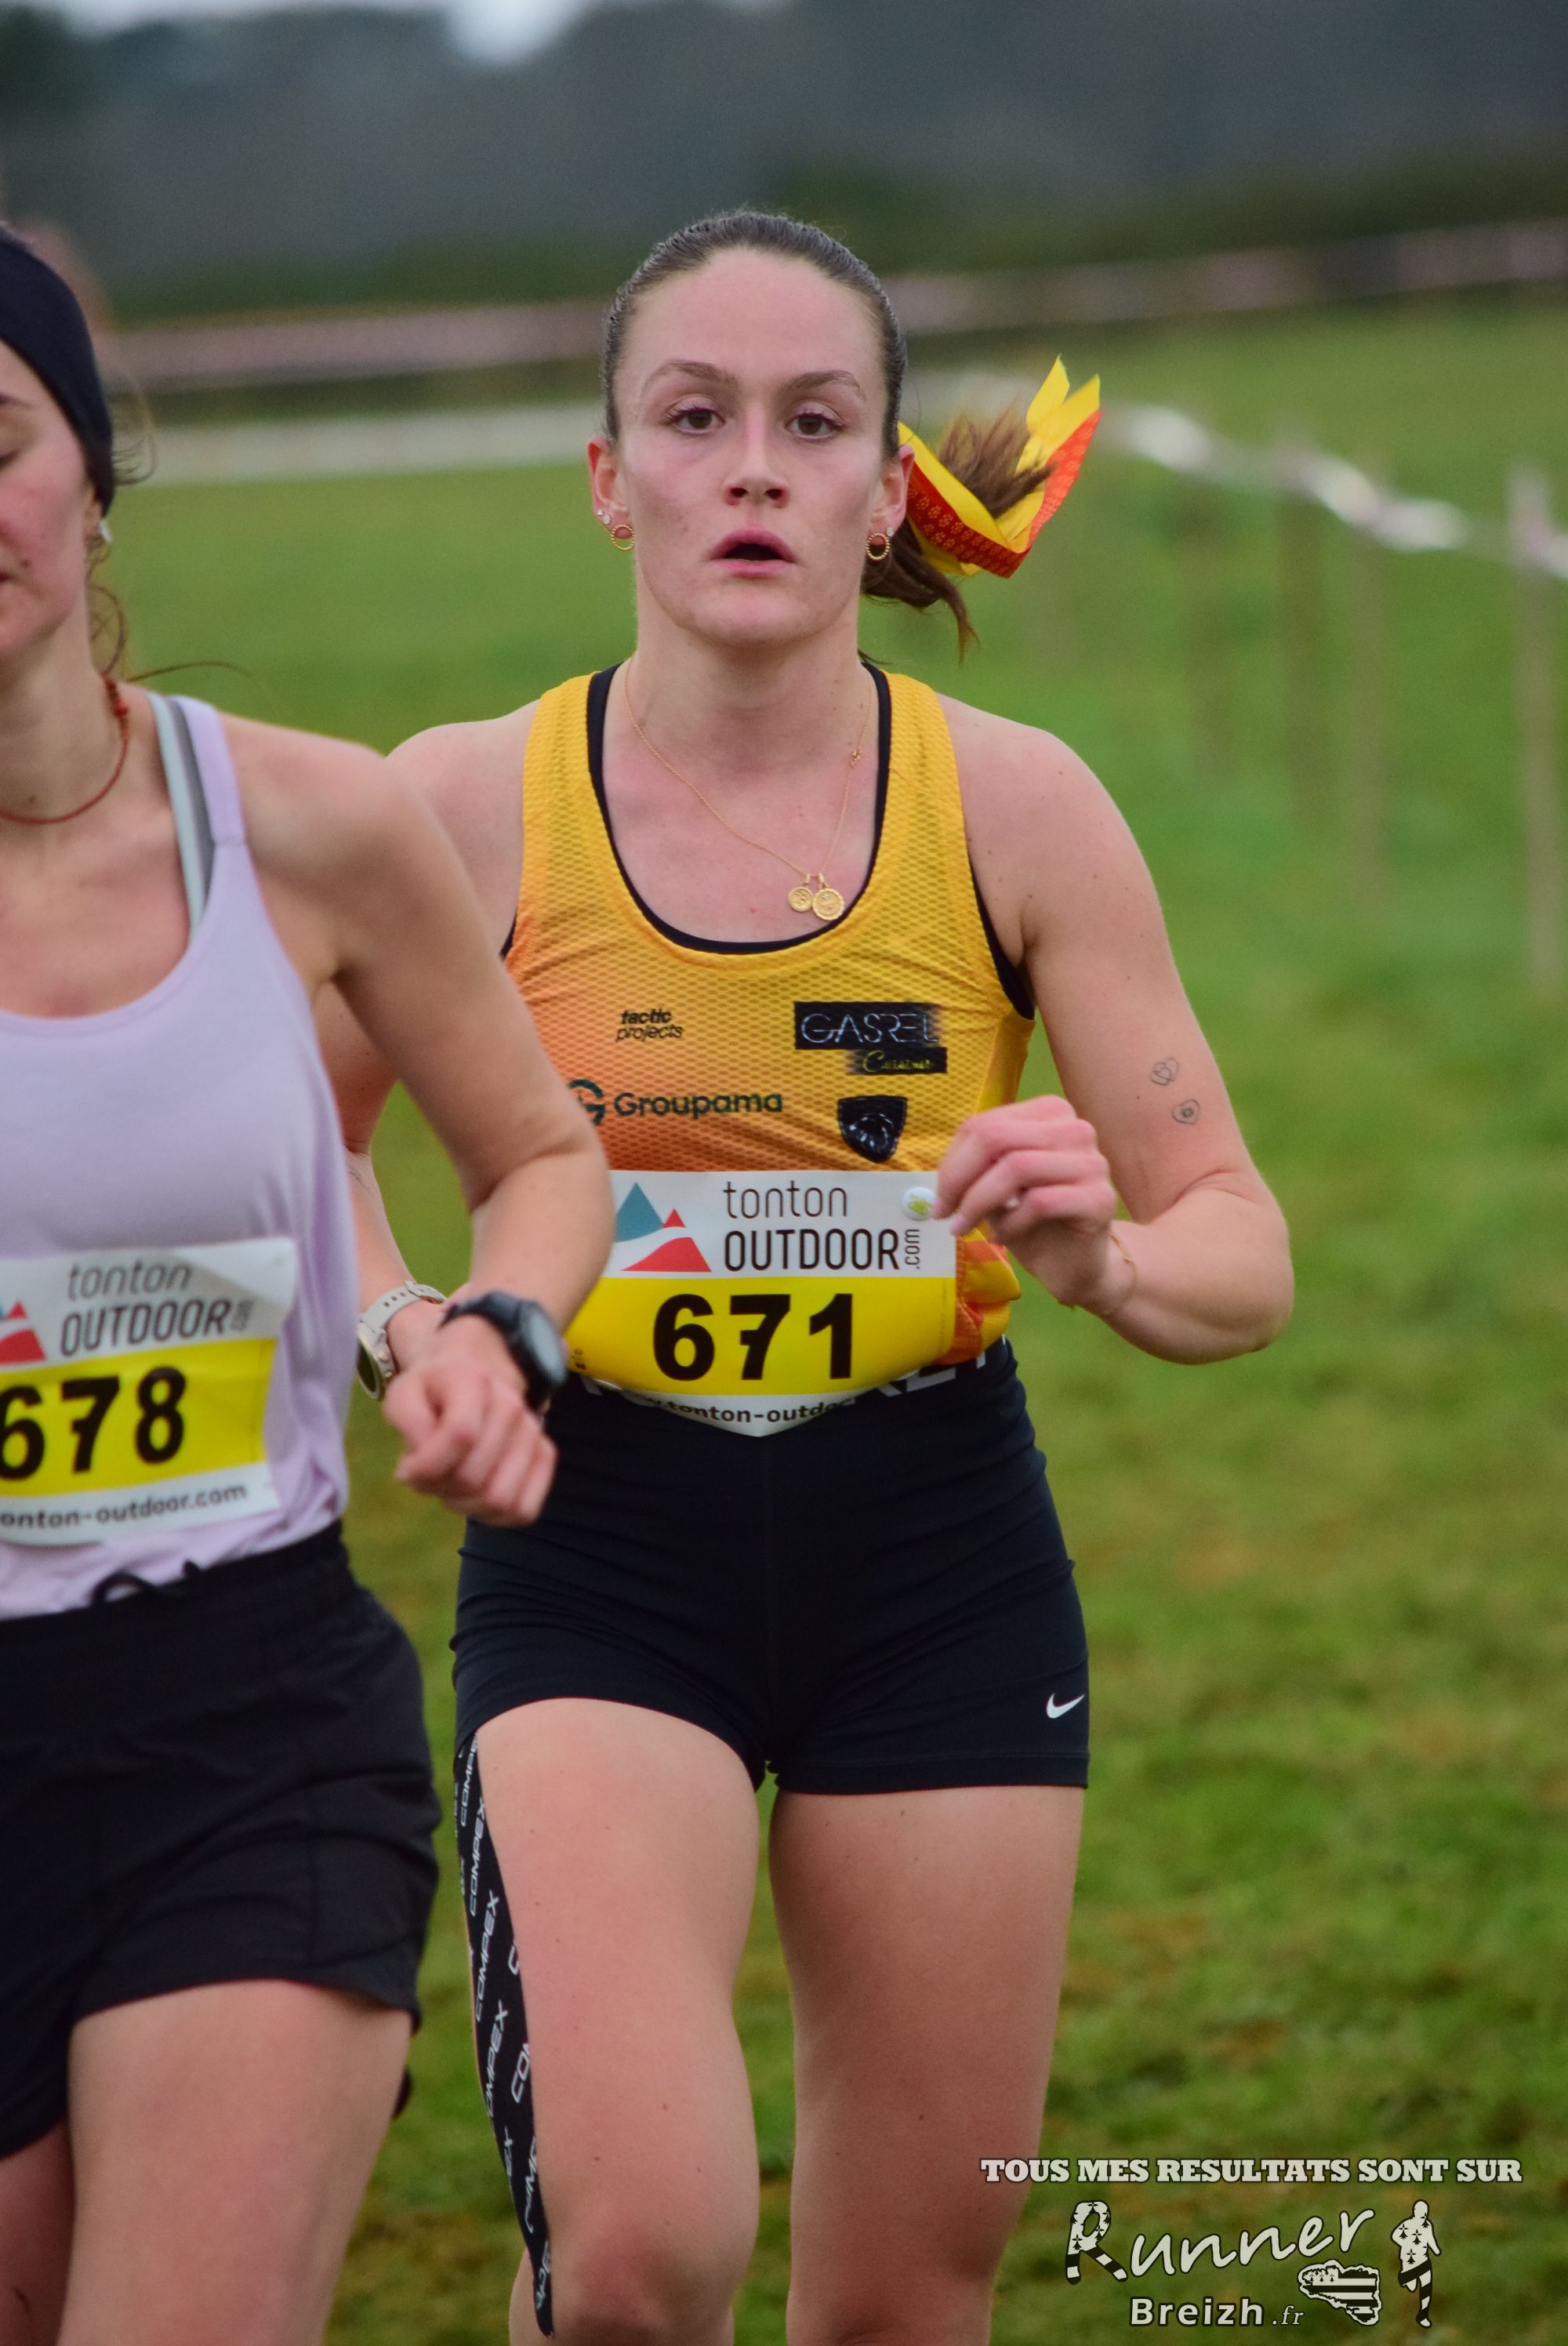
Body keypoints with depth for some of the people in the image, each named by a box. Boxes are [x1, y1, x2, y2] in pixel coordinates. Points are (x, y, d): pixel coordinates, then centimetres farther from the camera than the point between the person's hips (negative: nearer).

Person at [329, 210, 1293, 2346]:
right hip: (598, 1564, -2)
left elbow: (1243, 1256, 0)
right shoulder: (471, 809, -5)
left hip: (941, 1578, 2)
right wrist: (416, 1332, -11)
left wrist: (1103, 1256, -23)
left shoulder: (1014, 808, -3)